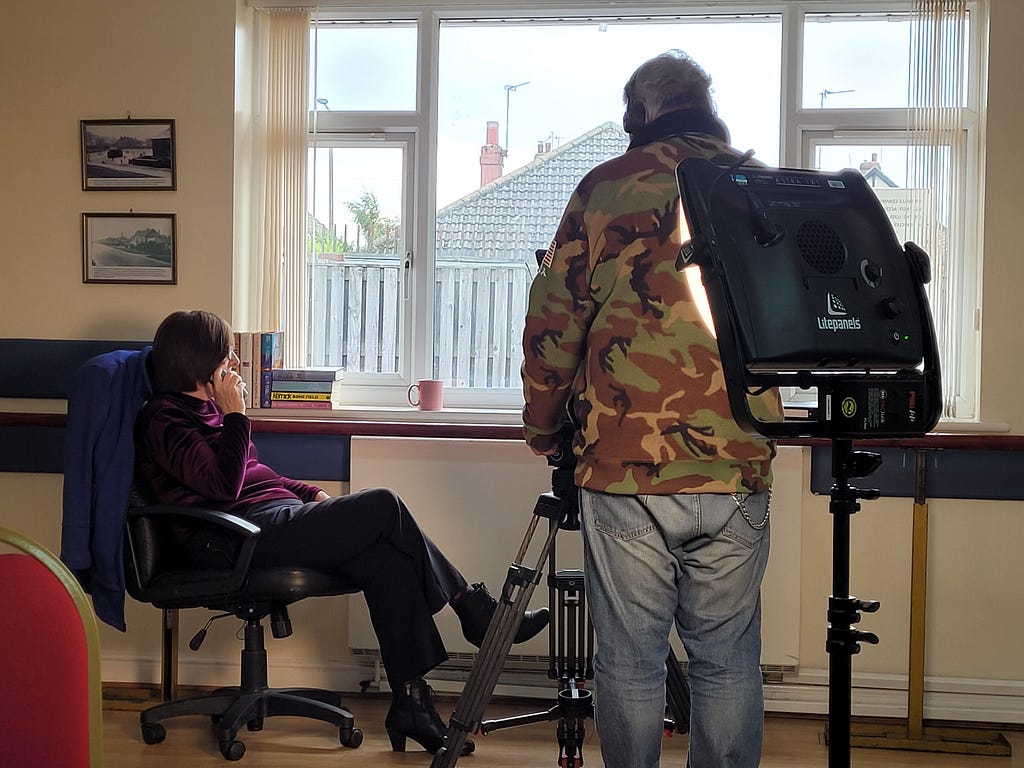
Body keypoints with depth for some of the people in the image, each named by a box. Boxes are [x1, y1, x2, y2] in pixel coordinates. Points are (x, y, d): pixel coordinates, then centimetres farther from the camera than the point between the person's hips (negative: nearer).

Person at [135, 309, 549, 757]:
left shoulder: (203, 407, 23)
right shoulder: (164, 419, -7)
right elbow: (225, 485, -18)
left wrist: (310, 493, 14)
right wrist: (235, 414, -12)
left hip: (274, 519, 9)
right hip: (244, 537, -9)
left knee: (388, 560, -16)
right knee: (385, 506, -18)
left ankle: (410, 702, -15)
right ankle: (472, 608, -4)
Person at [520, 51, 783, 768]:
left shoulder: (606, 187, 1)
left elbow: (552, 323, 1)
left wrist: (544, 428, 14)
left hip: (625, 469, -2)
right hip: (741, 470, 3)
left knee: (629, 663, 7)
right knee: (729, 663, 12)